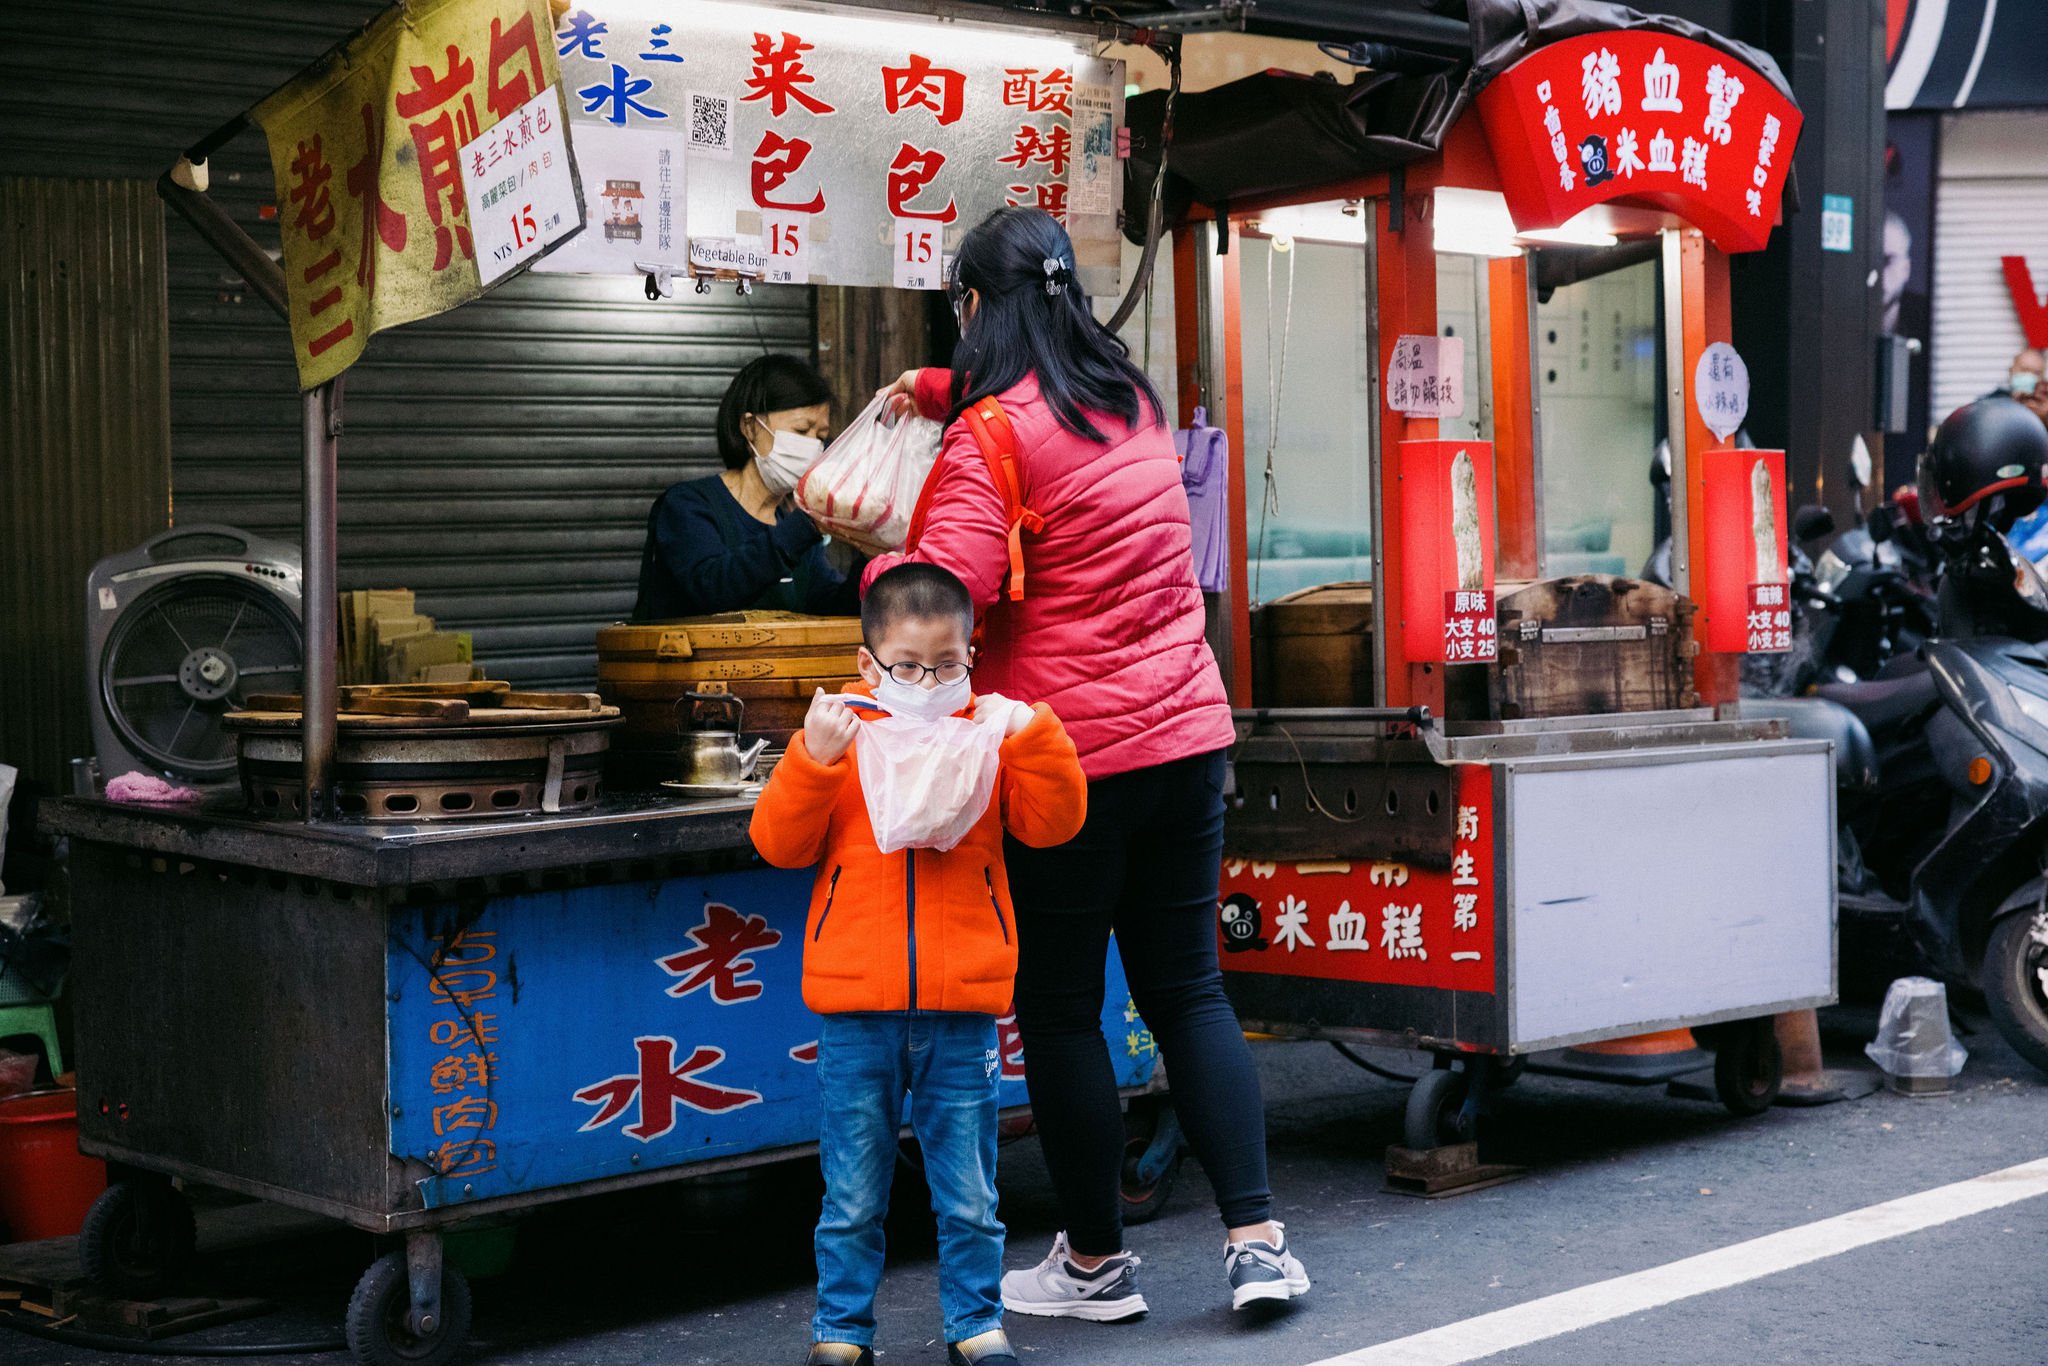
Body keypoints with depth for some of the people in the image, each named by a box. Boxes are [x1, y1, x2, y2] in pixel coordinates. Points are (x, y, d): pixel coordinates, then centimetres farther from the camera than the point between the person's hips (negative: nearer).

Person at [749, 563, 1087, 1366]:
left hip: (961, 1011, 1)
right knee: (852, 1198, 8)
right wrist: (813, 758, -16)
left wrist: (1032, 734, -14)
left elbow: (1054, 821, -1)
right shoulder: (843, 737, 3)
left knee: (968, 1196, 9)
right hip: (856, 1012, -1)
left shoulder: (989, 737, 7)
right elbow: (779, 843, -2)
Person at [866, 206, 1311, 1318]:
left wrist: (876, 562, -1)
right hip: (1187, 731, 7)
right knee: (1188, 989, 13)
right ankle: (1257, 1237, 8)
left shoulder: (993, 435, -12)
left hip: (1067, 755, -6)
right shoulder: (1133, 400, 11)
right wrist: (943, 391, 29)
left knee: (1060, 1012, 7)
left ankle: (1097, 1261, 17)